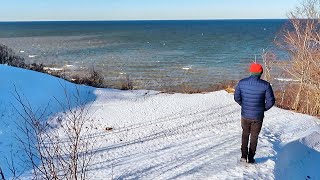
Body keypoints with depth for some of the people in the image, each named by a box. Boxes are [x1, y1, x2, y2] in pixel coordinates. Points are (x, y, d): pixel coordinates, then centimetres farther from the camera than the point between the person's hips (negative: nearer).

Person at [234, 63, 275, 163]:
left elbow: (237, 97, -2)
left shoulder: (242, 83, -10)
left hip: (245, 115, 2)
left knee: (245, 134, 24)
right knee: (254, 136, 16)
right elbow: (271, 101, -11)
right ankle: (250, 158, 25)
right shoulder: (265, 85, -16)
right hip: (258, 116, -2)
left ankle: (244, 156, 17)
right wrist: (263, 109, 7)